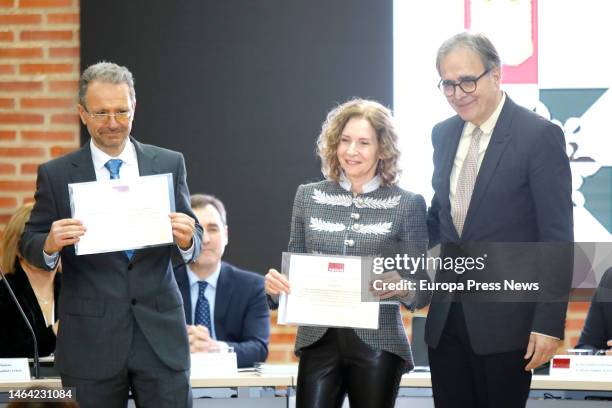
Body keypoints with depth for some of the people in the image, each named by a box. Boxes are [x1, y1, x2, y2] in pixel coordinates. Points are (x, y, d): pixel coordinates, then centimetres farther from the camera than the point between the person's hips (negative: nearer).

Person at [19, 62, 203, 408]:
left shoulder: (170, 164, 6)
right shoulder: (56, 175, 2)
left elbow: (195, 242, 7)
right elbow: (30, 244, 5)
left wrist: (187, 239, -17)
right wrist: (50, 244, -18)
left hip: (160, 334, 1)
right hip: (91, 338, -1)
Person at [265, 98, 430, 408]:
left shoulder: (408, 205, 1)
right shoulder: (309, 197, 9)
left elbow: (422, 291, 1)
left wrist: (400, 286, -22)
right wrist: (276, 284, -9)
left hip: (378, 345, -2)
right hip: (318, 340, 2)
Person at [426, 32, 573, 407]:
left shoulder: (539, 135, -10)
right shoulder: (444, 134, 10)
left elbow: (557, 238, -11)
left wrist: (549, 323, -15)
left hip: (505, 319, -6)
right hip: (446, 318, 6)